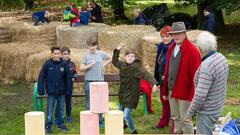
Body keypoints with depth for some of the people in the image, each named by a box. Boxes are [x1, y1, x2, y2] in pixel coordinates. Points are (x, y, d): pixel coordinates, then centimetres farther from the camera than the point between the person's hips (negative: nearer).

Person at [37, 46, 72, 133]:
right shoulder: (47, 64, -7)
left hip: (61, 91, 2)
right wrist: (41, 89, -9)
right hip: (51, 91, -2)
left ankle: (61, 123, 28)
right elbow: (41, 77, -6)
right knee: (50, 110, 4)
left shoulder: (64, 64, -2)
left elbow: (68, 77, 4)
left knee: (61, 109, 13)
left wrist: (68, 89, 1)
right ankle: (48, 126, 13)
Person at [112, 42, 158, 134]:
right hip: (123, 94, 7)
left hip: (132, 95, -7)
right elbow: (114, 61, 20)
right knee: (120, 110, 26)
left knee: (126, 115, -14)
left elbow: (145, 74, -34)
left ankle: (133, 131, 9)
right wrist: (117, 50, 10)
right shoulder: (122, 65, 0)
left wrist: (153, 83, -50)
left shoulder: (136, 67, -20)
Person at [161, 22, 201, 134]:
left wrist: (193, 95, -16)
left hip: (184, 91, -7)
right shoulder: (171, 48, 8)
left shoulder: (192, 50, -15)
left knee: (185, 120, 2)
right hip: (172, 90, 7)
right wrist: (165, 90, 13)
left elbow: (195, 75, -16)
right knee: (176, 118, 17)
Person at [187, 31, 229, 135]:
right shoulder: (221, 58, -1)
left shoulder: (206, 66, -28)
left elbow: (200, 95, -28)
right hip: (217, 106, 9)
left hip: (207, 111, -8)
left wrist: (190, 112, -14)